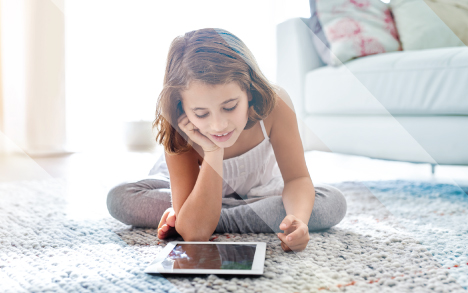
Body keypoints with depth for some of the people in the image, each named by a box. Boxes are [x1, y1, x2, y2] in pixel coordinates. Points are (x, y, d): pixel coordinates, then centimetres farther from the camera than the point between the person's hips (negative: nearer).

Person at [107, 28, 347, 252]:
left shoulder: (274, 103, -34)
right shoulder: (179, 134, -36)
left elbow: (297, 178, -25)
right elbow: (195, 233, -41)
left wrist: (298, 220, -48)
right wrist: (213, 152, -47)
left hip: (259, 189, 2)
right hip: (196, 183, -1)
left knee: (333, 204, -26)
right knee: (119, 198, -25)